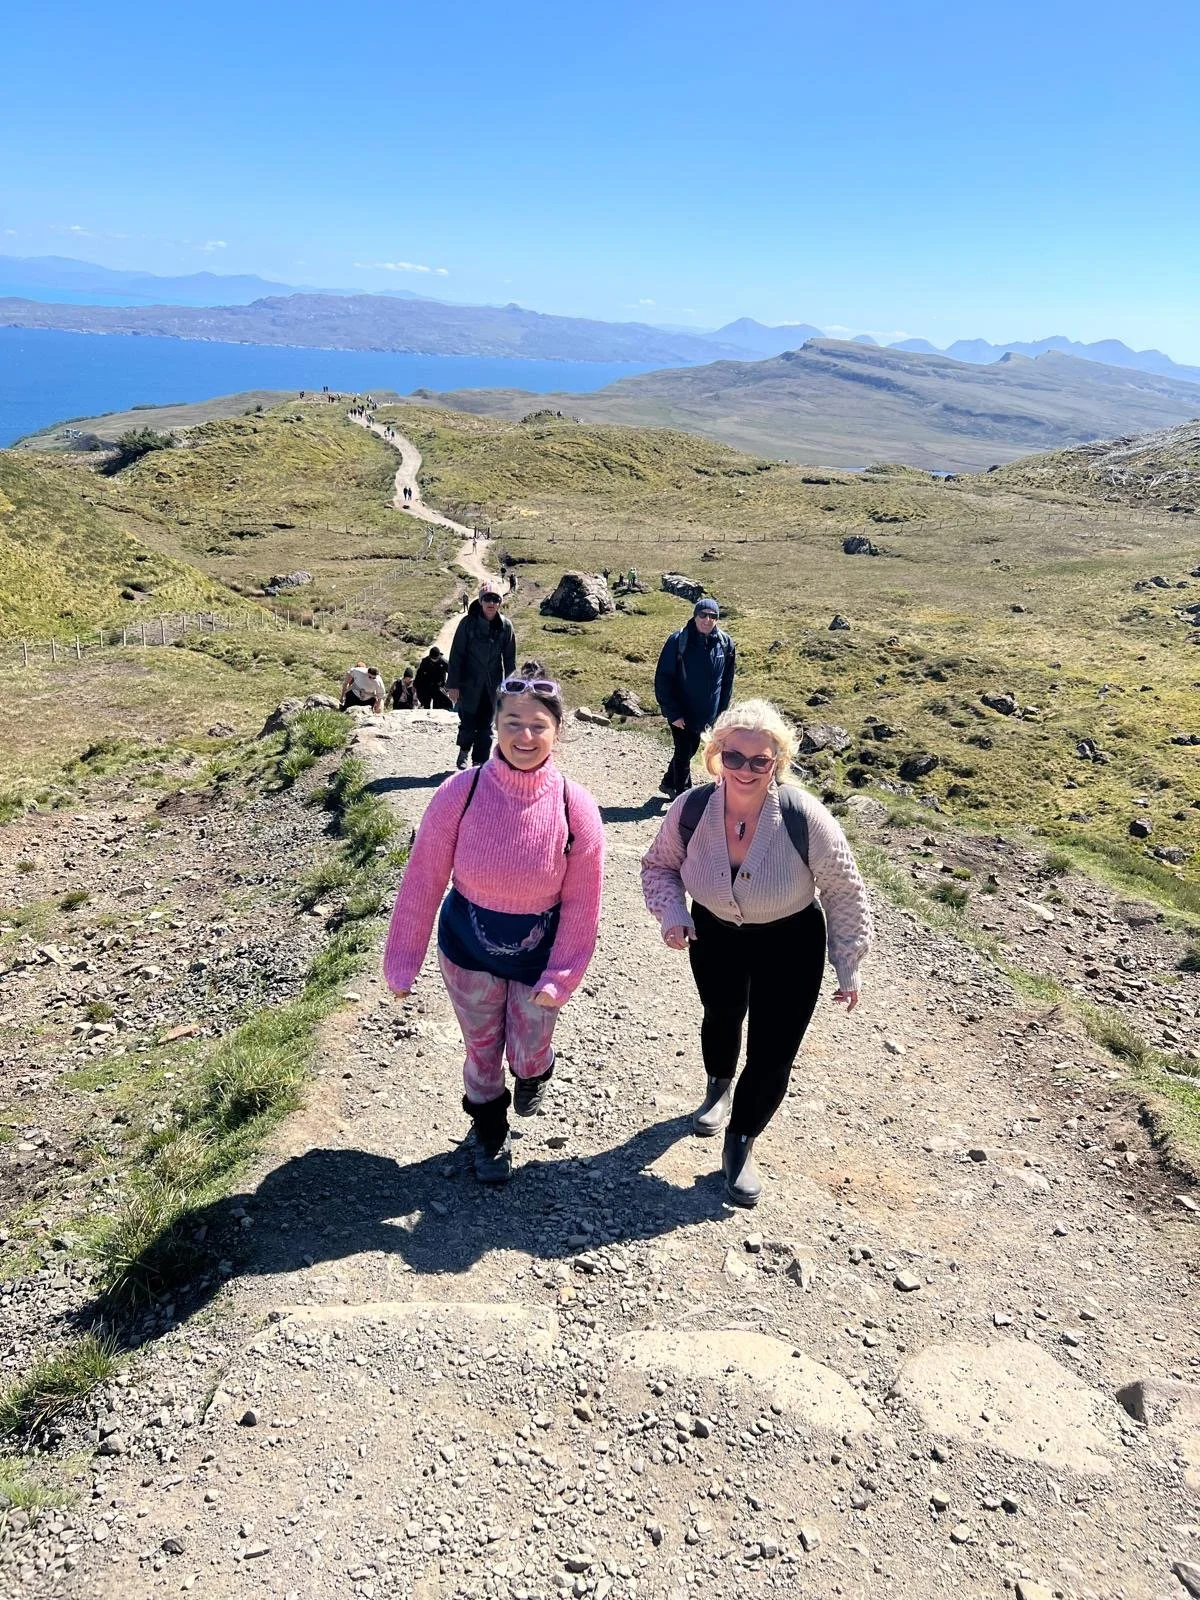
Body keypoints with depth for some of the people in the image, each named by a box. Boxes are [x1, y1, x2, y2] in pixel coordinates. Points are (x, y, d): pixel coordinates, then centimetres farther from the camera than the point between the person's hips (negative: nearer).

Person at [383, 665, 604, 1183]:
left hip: (537, 954, 0)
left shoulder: (576, 808, -19)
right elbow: (423, 880, -13)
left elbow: (581, 901, -10)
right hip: (469, 950, 0)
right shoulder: (460, 794, -21)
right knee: (482, 1053, 17)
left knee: (528, 1056, 15)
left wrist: (560, 976, -8)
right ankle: (490, 1136, 46)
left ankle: (534, 1072, 54)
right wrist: (403, 961, -8)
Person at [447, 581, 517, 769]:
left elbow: (510, 658, 5)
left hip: (493, 685, 2)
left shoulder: (505, 626, -2)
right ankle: (464, 750, 32)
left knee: (486, 726, 5)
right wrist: (453, 684, -8)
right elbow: (456, 655, -6)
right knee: (468, 724, 1)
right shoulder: (468, 623, -8)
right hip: (469, 683, -2)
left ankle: (479, 762, 17)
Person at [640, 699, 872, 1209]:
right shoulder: (691, 809, -26)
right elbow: (659, 865, -4)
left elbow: (844, 892, -17)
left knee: (772, 1056, 0)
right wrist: (671, 911, -23)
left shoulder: (803, 817, -32)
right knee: (721, 1018, 28)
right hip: (715, 934, 3)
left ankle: (739, 1147, 29)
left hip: (789, 944, -3)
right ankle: (719, 1091, 62)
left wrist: (848, 966, -9)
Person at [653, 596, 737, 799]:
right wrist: (673, 713, -16)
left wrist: (721, 710, 4)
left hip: (706, 713, 5)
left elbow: (727, 681, 5)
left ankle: (669, 783, 42)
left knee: (690, 750, 19)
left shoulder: (725, 643, -5)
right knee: (684, 752, 4)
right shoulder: (678, 641, -17)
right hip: (681, 712, -4)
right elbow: (663, 679, -14)